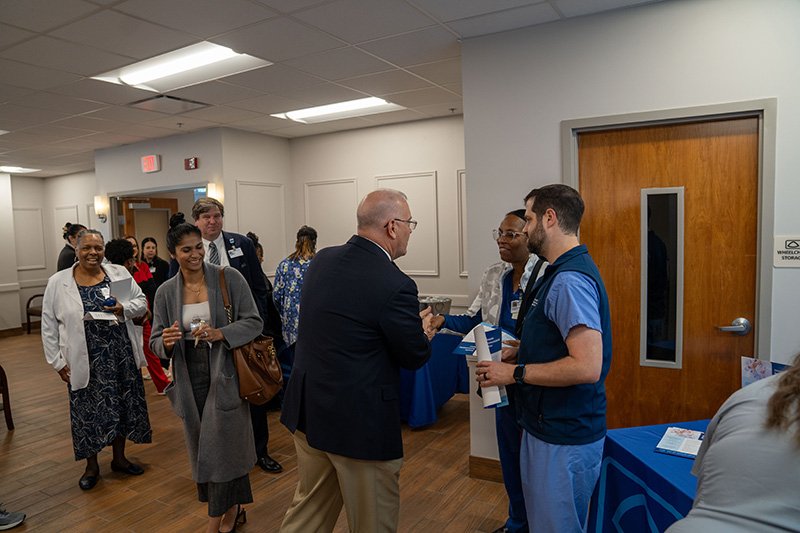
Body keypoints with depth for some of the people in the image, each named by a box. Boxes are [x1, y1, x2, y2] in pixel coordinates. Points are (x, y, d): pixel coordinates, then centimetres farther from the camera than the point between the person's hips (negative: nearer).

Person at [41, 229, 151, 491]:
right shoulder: (58, 282, -3)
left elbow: (141, 302, 6)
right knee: (88, 410, 8)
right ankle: (91, 466, 28)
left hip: (121, 354, 2)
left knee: (123, 404, 12)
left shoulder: (119, 273, 0)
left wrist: (124, 308, -16)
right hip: (85, 359, -2)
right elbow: (49, 325, 0)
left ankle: (119, 457, 33)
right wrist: (58, 361, -2)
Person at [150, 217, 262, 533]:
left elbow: (253, 322, -7)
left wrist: (219, 334, -23)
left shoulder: (229, 278, -7)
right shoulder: (166, 292, 4)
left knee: (220, 449, 0)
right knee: (202, 451, 13)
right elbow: (156, 343, 7)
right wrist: (166, 342, -17)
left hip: (225, 377, -4)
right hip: (190, 382, 4)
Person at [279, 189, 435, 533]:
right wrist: (423, 330, 12)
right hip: (361, 423, -7)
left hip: (308, 411, 8)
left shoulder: (322, 259, -1)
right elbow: (415, 357, -11)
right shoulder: (395, 285, -24)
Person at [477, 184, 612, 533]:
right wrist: (512, 354, 8)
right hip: (549, 426, 10)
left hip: (563, 440, -10)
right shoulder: (561, 272, 10)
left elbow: (586, 366, -29)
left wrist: (515, 372, -20)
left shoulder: (569, 280, -23)